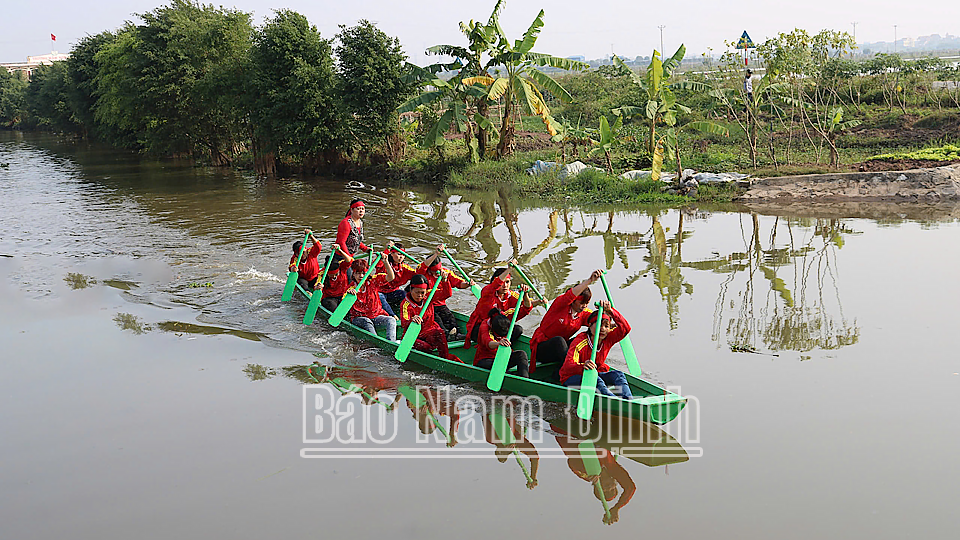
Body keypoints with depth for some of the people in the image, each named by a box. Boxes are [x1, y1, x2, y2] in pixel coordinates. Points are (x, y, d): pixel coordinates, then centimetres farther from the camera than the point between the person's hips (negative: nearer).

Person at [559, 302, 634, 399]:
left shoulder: (608, 339, -4)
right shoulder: (580, 343, -24)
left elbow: (625, 328, -16)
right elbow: (568, 366, -37)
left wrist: (610, 311, -27)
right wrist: (583, 366, -60)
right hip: (571, 378, -6)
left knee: (618, 375, -18)